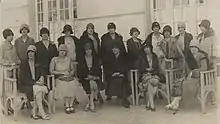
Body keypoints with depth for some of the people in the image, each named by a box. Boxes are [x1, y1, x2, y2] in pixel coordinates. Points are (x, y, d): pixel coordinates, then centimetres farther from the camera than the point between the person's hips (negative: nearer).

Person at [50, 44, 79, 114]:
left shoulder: (69, 59, 15)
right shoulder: (54, 59, 6)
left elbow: (73, 69, 13)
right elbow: (51, 71, -3)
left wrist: (70, 73, -10)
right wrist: (62, 73, -11)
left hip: (70, 78, 2)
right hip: (59, 79, -2)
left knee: (73, 84, -30)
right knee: (64, 86, -33)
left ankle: (71, 104, -19)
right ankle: (67, 105, -20)